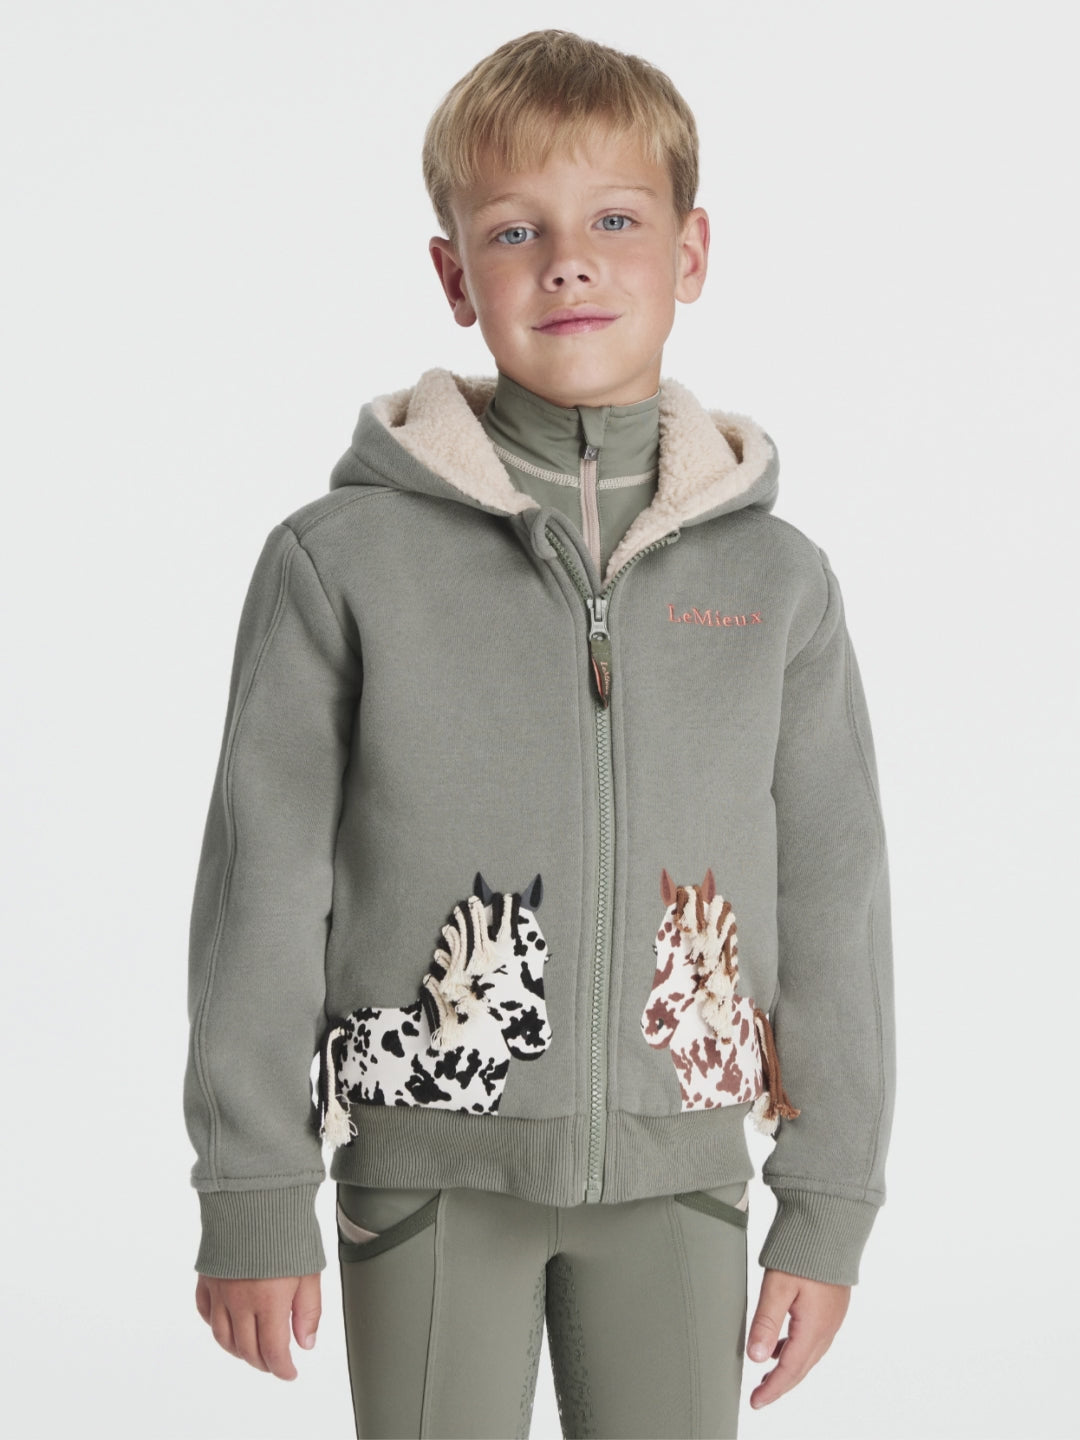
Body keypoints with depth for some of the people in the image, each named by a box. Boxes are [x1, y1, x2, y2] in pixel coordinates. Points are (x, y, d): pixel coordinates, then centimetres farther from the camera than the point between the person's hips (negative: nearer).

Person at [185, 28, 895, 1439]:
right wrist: (253, 1197, -2)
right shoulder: (343, 559, -4)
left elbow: (833, 904, 6)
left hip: (678, 1169, 2)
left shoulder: (775, 578, 3)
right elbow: (263, 892, -2)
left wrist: (829, 1211, 6)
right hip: (435, 1166, -2)